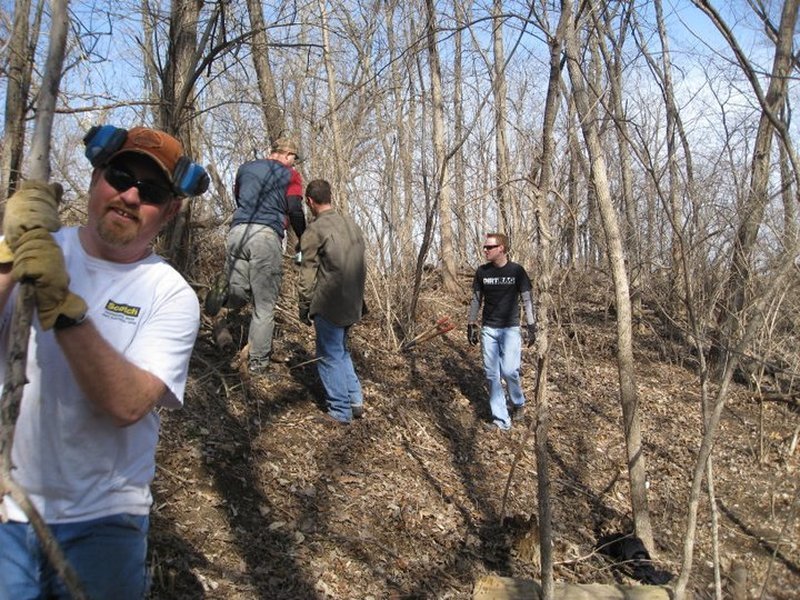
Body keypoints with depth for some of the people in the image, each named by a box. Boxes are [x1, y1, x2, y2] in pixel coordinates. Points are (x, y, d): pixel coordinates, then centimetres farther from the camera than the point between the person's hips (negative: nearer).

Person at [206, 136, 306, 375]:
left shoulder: (245, 168, 22)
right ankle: (258, 361, 5)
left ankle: (228, 283, -18)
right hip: (267, 236, -4)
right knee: (264, 305, 3)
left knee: (239, 295, 14)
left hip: (237, 232, 4)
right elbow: (295, 212, -2)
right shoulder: (290, 174, 8)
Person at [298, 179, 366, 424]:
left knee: (330, 356, 5)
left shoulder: (314, 230, -11)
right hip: (352, 304, 7)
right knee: (341, 351, 21)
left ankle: (340, 412, 10)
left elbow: (307, 275, -9)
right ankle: (356, 401, 19)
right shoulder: (351, 224, 10)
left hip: (328, 305, -7)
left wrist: (304, 308, 0)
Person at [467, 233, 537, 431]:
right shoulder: (482, 271, 4)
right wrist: (471, 325, 8)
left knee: (509, 371, -11)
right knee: (492, 375, 1)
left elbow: (527, 299, 0)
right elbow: (476, 299, 10)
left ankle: (519, 402, 20)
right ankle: (501, 420, 9)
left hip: (510, 328, -3)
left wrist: (531, 326, -5)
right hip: (488, 329, 3)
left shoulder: (516, 271, -3)